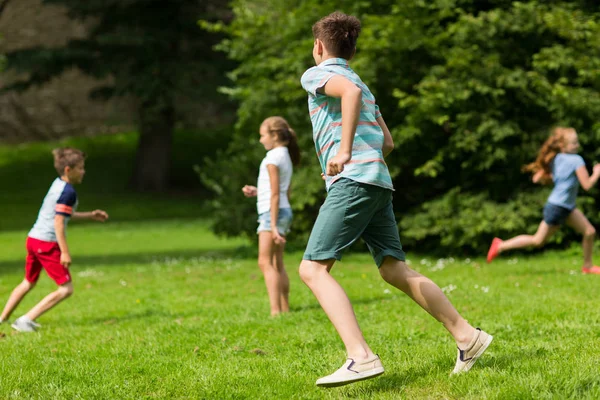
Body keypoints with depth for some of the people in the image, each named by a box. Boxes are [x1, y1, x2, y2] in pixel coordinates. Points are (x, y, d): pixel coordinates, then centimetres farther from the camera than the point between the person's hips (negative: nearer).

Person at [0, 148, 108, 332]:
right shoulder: (68, 192, -15)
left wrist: (90, 215, 31)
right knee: (66, 289, -5)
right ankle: (26, 320, -8)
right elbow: (58, 222, -20)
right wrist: (65, 252, -20)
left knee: (28, 282, 27)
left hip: (33, 239, 10)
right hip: (48, 244, -10)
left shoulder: (57, 184, 14)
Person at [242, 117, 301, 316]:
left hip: (273, 212, -10)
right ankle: (285, 308, 14)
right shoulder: (285, 156, 16)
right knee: (277, 264, 13)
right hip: (284, 211, 10)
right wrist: (257, 191, 15)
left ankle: (275, 310, -19)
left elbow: (275, 194, -17)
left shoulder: (273, 158, -13)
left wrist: (273, 225, -19)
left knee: (265, 262, -12)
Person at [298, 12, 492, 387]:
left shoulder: (317, 75, 3)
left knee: (313, 269, -12)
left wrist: (344, 152, -20)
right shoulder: (362, 85, 27)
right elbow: (387, 142, 27)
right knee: (395, 269, 12)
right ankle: (467, 336, 9)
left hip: (352, 180, -9)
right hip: (379, 181, 9)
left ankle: (361, 357, -28)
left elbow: (350, 91, -20)